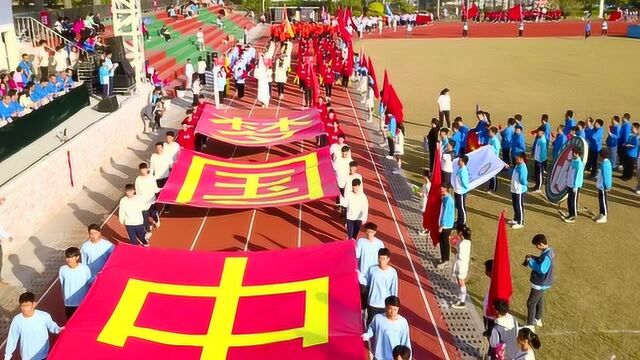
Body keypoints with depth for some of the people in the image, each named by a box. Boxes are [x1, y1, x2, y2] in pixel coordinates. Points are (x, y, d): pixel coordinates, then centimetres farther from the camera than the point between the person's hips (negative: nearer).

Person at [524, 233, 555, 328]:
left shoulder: (546, 255, -31)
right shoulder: (549, 250, 0)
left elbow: (542, 269, -36)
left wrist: (530, 262, -27)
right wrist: (533, 258, 0)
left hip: (541, 283, -10)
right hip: (543, 282, 10)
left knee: (531, 302, 2)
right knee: (539, 300, 26)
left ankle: (530, 324, 12)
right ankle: (538, 320, 43)